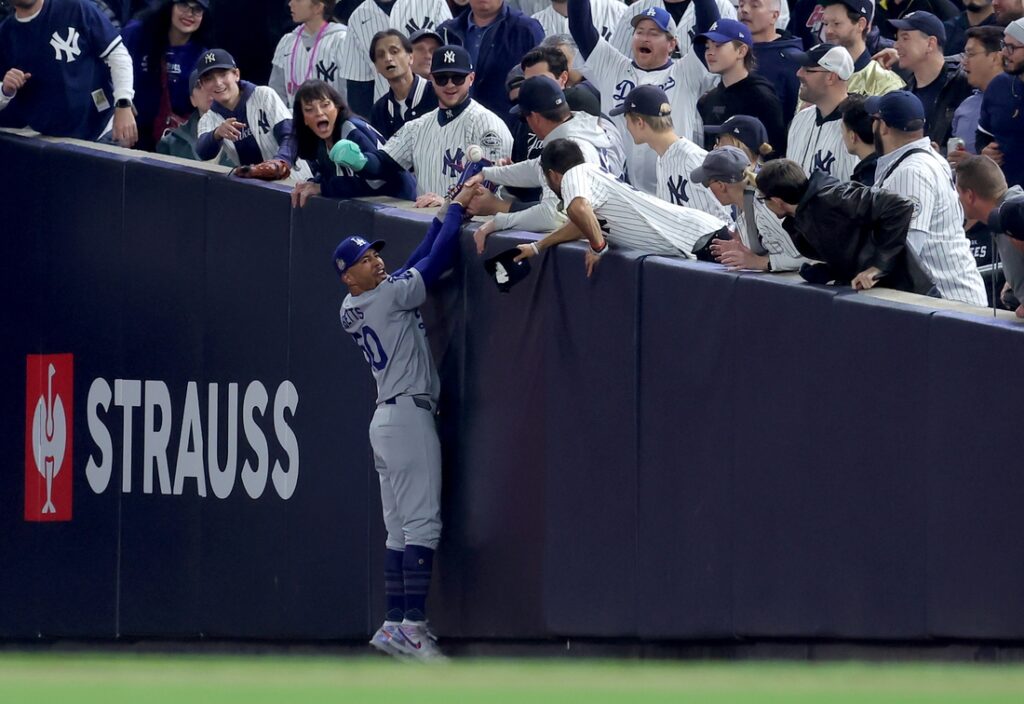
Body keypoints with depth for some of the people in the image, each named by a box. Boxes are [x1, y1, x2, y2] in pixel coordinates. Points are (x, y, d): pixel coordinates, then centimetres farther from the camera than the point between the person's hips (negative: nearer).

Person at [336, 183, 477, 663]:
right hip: (409, 415, -9)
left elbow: (419, 261, 18)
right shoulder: (388, 296, -12)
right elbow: (435, 261, -10)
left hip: (386, 420, 9)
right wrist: (456, 209, 1)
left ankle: (394, 625, 7)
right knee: (422, 524, -12)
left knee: (400, 532, 9)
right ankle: (412, 624, -18)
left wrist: (445, 214, 16)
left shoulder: (351, 311, 12)